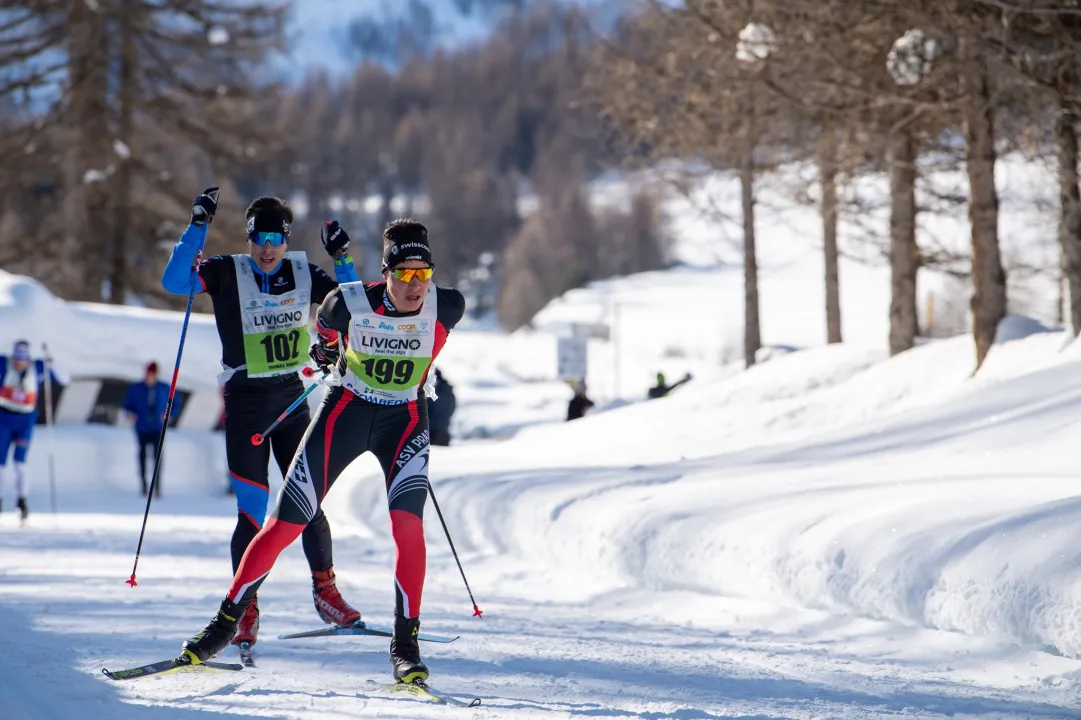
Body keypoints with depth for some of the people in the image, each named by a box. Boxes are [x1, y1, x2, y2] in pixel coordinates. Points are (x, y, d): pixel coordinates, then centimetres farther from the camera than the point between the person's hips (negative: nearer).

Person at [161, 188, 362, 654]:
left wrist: (342, 258, -10)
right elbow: (174, 282, -20)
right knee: (254, 511, -7)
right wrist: (198, 226, -25)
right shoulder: (227, 274, -7)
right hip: (245, 403, -3)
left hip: (291, 398, 3)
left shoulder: (303, 274, 2)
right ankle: (245, 608, 1)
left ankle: (325, 590, 19)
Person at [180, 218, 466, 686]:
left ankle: (406, 643, -12)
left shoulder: (447, 308, -17)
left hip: (405, 419, 0)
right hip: (344, 412, 0)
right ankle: (226, 623, 11)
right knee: (284, 525, -2)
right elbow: (327, 324, 6)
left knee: (408, 524, -22)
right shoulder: (349, 304, -20)